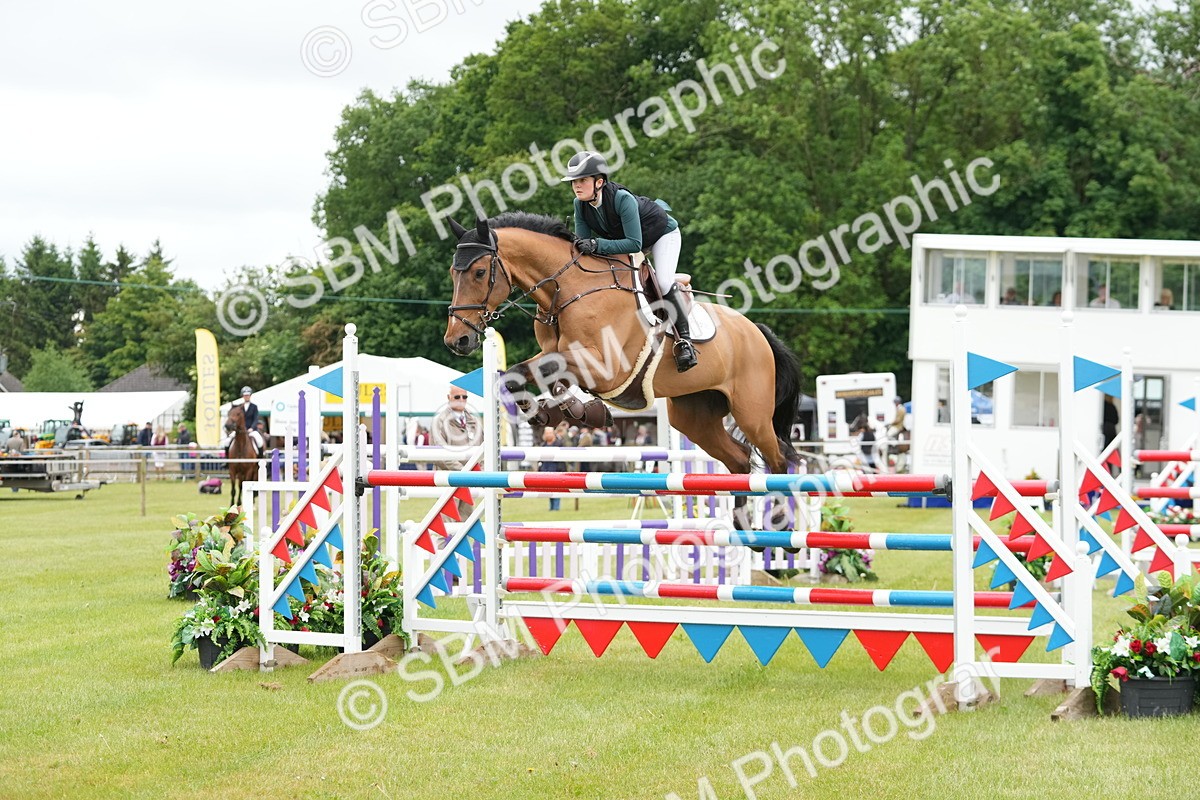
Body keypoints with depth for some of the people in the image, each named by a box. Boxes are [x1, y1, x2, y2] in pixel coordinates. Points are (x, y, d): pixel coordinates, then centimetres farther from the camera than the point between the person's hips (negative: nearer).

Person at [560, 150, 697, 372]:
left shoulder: (622, 198, -39)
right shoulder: (580, 204, -18)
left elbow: (634, 244, -41)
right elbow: (584, 241, -11)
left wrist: (597, 245, -48)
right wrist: (581, 248, -34)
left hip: (662, 233, -8)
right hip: (624, 237, 8)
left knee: (664, 281, -27)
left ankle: (684, 339, -17)